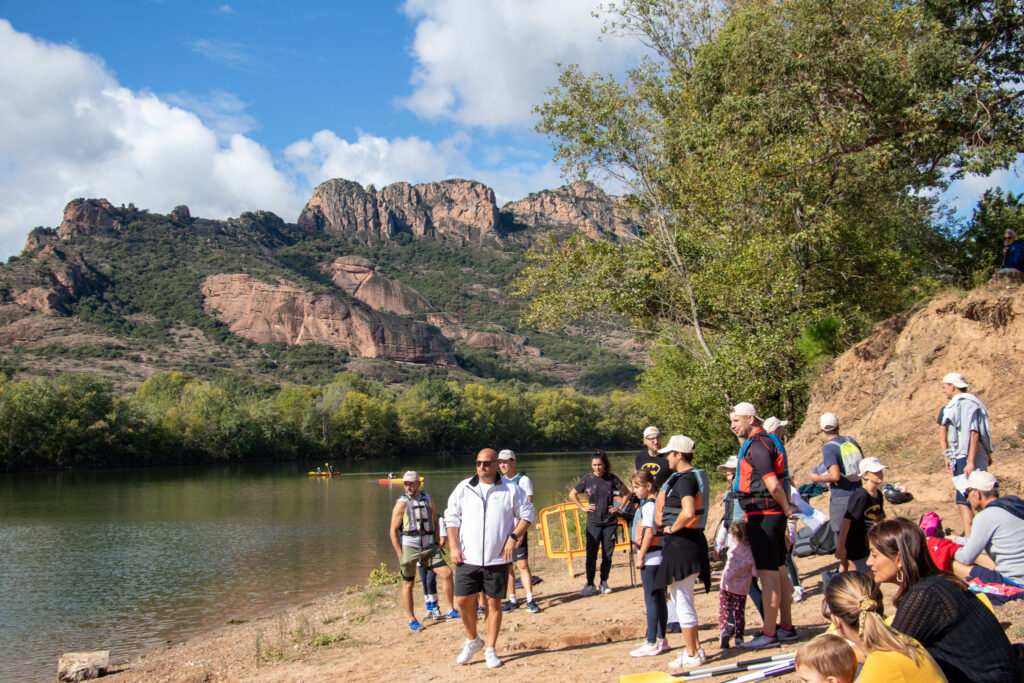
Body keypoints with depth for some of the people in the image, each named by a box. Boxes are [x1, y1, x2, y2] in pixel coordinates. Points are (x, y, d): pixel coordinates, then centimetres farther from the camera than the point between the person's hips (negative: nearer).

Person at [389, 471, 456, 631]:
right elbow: (393, 531, -6)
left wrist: (436, 543, 12)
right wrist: (400, 554, -11)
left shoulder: (428, 499, 7)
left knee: (446, 573, -6)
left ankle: (451, 611, 6)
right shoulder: (402, 503, -6)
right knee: (408, 584, 4)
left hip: (428, 546, 4)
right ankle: (412, 620, 18)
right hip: (409, 547, -4)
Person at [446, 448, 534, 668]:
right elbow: (452, 517, 8)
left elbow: (527, 514, 8)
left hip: (497, 559, -1)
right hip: (467, 558, 1)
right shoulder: (464, 488, 5)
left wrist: (513, 537, -5)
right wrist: (453, 547, 0)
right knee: (464, 601, 1)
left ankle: (490, 650, 17)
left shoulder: (511, 490, 1)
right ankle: (472, 641, 26)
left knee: (494, 603, 4)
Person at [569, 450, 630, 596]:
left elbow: (626, 493, 13)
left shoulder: (612, 479, -1)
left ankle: (604, 583, 17)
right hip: (593, 522, -1)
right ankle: (590, 585, 4)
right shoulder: (587, 479, -2)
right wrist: (582, 507, 5)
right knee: (591, 555, -2)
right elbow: (572, 494, 11)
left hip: (610, 522, 1)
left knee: (607, 554, 5)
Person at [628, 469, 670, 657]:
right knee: (659, 598, 13)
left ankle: (652, 644, -3)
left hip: (650, 557, -10)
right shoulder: (657, 503, 12)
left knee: (650, 599, -6)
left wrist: (640, 557, -16)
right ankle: (661, 639, 21)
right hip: (658, 557, 10)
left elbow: (649, 533, -21)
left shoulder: (648, 506, -16)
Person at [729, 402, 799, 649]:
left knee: (768, 573, -6)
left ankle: (769, 633, -2)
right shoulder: (764, 441, 17)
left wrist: (786, 508, -8)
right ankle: (786, 627, 22)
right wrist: (786, 508, 15)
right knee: (779, 571, 14)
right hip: (774, 515, 10)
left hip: (763, 515, -10)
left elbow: (772, 484, -22)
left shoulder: (757, 445, -16)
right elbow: (776, 483, 20)